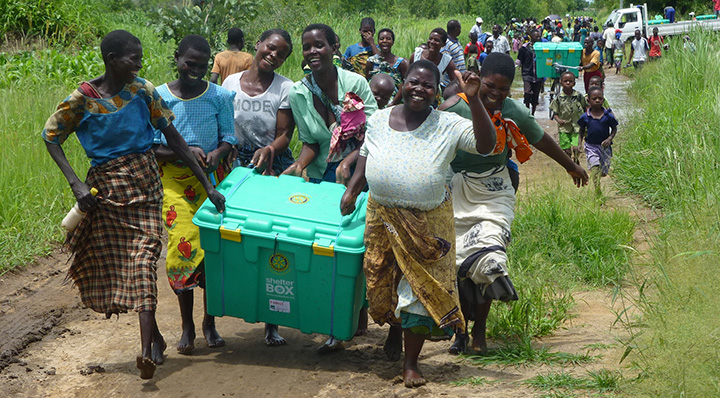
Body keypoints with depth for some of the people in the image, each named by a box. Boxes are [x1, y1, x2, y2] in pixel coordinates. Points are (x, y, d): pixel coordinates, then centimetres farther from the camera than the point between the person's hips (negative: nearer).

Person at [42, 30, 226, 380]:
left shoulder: (143, 91, -2)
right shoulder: (83, 99, -8)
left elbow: (172, 137, 0)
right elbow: (51, 138, 2)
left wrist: (207, 185, -2)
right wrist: (76, 183, -10)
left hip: (144, 180, 0)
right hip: (106, 186, 0)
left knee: (143, 256, -11)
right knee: (110, 260, 5)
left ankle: (147, 348, -15)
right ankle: (153, 333, 25)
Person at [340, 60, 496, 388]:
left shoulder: (448, 126, -9)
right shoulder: (379, 120, 1)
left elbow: (485, 144, -20)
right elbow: (366, 157, 16)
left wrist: (473, 100, -28)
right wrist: (351, 191, 7)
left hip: (427, 223, -2)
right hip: (382, 216, 3)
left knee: (420, 289, 1)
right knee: (382, 285, 9)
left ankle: (411, 364, 13)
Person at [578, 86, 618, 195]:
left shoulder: (608, 116, -7)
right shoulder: (585, 117, -5)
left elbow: (614, 129, 5)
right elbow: (582, 130, 10)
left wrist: (609, 139, -11)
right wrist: (580, 142, -1)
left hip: (605, 146, 1)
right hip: (591, 146, -1)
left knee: (603, 172, 6)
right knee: (595, 166, -22)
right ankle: (597, 191, -21)